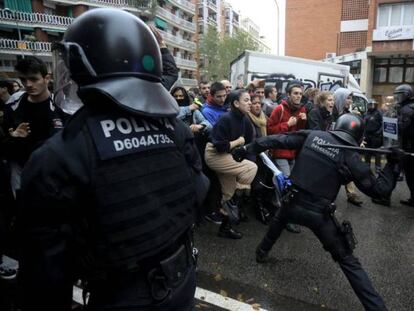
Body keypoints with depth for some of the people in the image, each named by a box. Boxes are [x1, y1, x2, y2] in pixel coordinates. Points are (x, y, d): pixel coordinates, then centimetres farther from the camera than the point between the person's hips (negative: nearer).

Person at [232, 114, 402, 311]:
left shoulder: (312, 136, -1)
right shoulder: (351, 158, -7)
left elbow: (277, 140, 0)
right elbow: (379, 189, -1)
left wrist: (247, 148, 7)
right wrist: (392, 164, 7)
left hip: (294, 204, 3)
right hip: (319, 214, -2)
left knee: (279, 219, 39)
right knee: (348, 261, 12)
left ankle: (262, 252, 54)